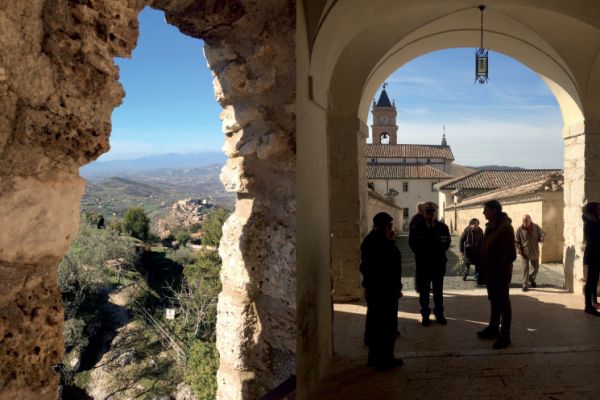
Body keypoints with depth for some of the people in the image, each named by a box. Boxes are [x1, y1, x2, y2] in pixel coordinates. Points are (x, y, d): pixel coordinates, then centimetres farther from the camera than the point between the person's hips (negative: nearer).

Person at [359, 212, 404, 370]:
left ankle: (374, 357, 25)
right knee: (388, 324, 1)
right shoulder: (385, 243, -19)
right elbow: (391, 268, -20)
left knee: (374, 321, 16)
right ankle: (384, 359, 8)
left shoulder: (368, 240, 9)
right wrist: (397, 288, -11)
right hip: (386, 289, -9)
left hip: (371, 288, 9)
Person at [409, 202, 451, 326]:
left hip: (438, 264, 1)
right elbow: (412, 244, 2)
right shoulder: (416, 228, -4)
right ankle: (425, 315, 15)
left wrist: (439, 254, -1)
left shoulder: (443, 227, -2)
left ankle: (439, 314, 22)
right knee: (424, 291, 6)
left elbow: (446, 243, 4)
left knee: (438, 291, 11)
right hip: (423, 264, -1)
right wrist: (421, 254, 1)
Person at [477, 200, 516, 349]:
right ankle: (493, 328, 32)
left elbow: (510, 254, -21)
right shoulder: (490, 226, 9)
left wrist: (501, 270, -20)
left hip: (501, 273, -9)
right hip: (490, 271, 9)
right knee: (494, 301, 19)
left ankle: (505, 336, 11)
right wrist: (483, 268, 11)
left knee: (503, 303, 2)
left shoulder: (505, 227, -18)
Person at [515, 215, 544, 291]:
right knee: (525, 268, -7)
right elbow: (516, 241, -3)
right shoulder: (520, 229, -9)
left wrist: (541, 239, -18)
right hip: (524, 252, -3)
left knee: (536, 268, 14)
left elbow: (541, 235, 6)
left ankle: (531, 279, 43)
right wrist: (518, 249, -14)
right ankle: (525, 285, 3)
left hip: (534, 252, 3)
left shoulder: (536, 227, -4)